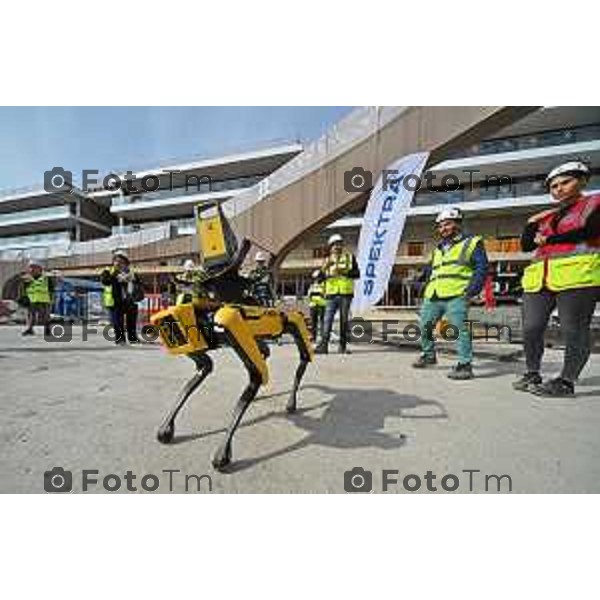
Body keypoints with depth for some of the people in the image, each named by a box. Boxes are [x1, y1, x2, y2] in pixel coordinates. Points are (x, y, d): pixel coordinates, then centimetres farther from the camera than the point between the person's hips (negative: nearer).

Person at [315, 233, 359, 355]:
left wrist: (345, 272, -12)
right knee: (327, 320, -7)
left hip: (346, 293, -1)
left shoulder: (350, 257, 11)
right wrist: (325, 268, -12)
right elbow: (321, 276, 6)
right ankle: (323, 345, -6)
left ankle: (343, 346, 12)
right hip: (332, 294, 1)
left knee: (344, 320, 4)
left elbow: (356, 273, 3)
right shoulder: (328, 260, 15)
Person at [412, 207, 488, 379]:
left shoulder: (472, 243, 7)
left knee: (459, 329, -11)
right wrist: (427, 288, 15)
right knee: (424, 327, 11)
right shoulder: (438, 249, 27)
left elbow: (482, 268, -2)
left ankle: (465, 365, -1)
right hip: (433, 297, 7)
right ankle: (428, 355, 31)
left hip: (456, 296, -6)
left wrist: (472, 289, -14)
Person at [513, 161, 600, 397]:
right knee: (531, 329, -3)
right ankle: (532, 374, 8)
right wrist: (532, 224, 7)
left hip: (578, 275, -4)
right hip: (539, 278, 5)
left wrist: (548, 239, 3)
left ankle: (566, 381, 1)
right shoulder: (547, 216, 26)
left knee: (573, 330, -5)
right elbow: (526, 245, 20)